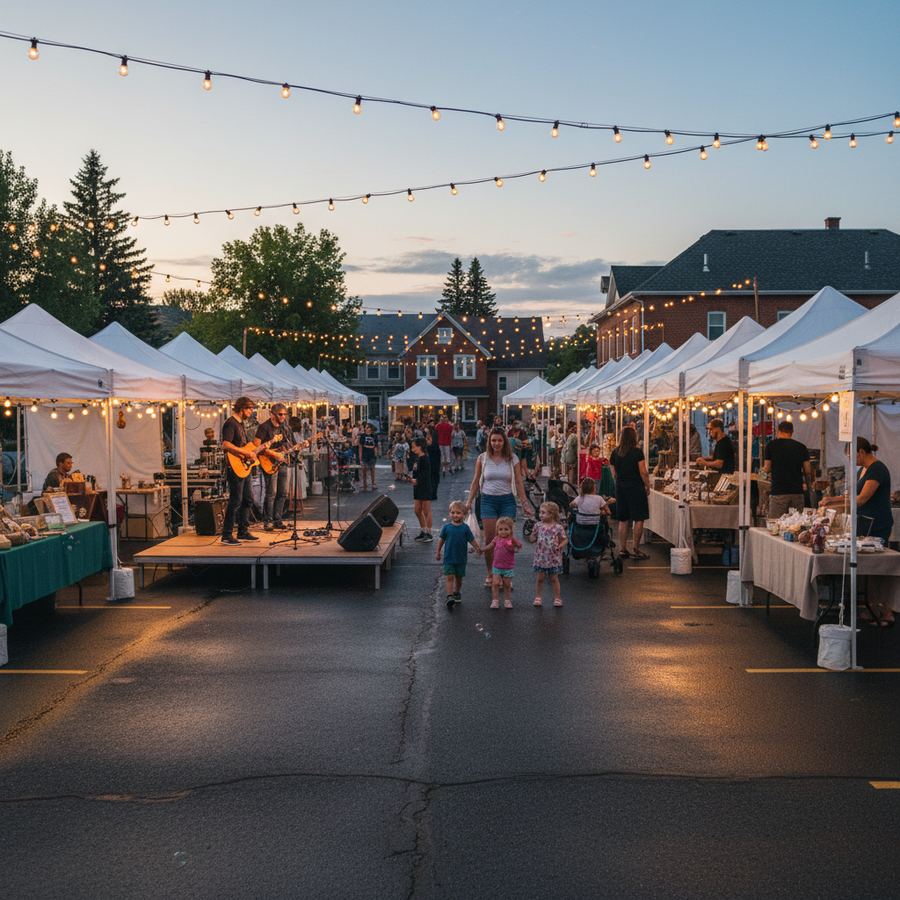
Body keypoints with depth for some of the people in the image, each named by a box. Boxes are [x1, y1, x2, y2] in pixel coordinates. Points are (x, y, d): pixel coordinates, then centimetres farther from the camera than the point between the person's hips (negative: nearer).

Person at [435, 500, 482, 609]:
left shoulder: (465, 528, -5)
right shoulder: (447, 527, -5)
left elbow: (472, 540, -3)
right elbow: (441, 540, 6)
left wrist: (478, 548, -19)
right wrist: (438, 552, 10)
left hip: (461, 558, 1)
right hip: (449, 558, -1)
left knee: (459, 577, 14)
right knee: (450, 577, -8)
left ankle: (457, 593, 34)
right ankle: (450, 597, -14)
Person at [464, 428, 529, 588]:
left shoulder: (512, 459, 2)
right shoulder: (483, 458, 3)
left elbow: (518, 482, 4)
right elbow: (476, 482, 9)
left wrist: (524, 502, -2)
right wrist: (469, 501, 6)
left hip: (507, 500, 0)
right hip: (488, 500, 0)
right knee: (489, 539, -2)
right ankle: (490, 574, 11)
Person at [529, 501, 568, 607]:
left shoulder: (558, 527, -9)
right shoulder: (538, 526, -1)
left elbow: (565, 540, 0)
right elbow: (532, 539, 5)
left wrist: (560, 546, -18)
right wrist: (531, 533, -15)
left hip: (553, 558, -2)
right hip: (540, 558, 2)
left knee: (554, 579, 8)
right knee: (539, 578, 8)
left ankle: (557, 598, 18)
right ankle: (537, 597, 19)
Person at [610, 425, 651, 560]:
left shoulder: (615, 453, 4)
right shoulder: (637, 452, -10)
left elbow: (614, 474, 9)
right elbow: (643, 472, -11)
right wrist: (647, 486, 1)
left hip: (620, 487, 5)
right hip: (636, 487, -5)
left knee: (623, 520, 9)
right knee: (639, 519, 1)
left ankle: (623, 549, 11)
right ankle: (636, 549, -2)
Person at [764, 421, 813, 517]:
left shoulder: (771, 445, 0)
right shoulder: (801, 447, 6)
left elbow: (767, 469, 0)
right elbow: (808, 471, 4)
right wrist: (808, 485, 20)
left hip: (778, 492, -3)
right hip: (797, 491, 3)